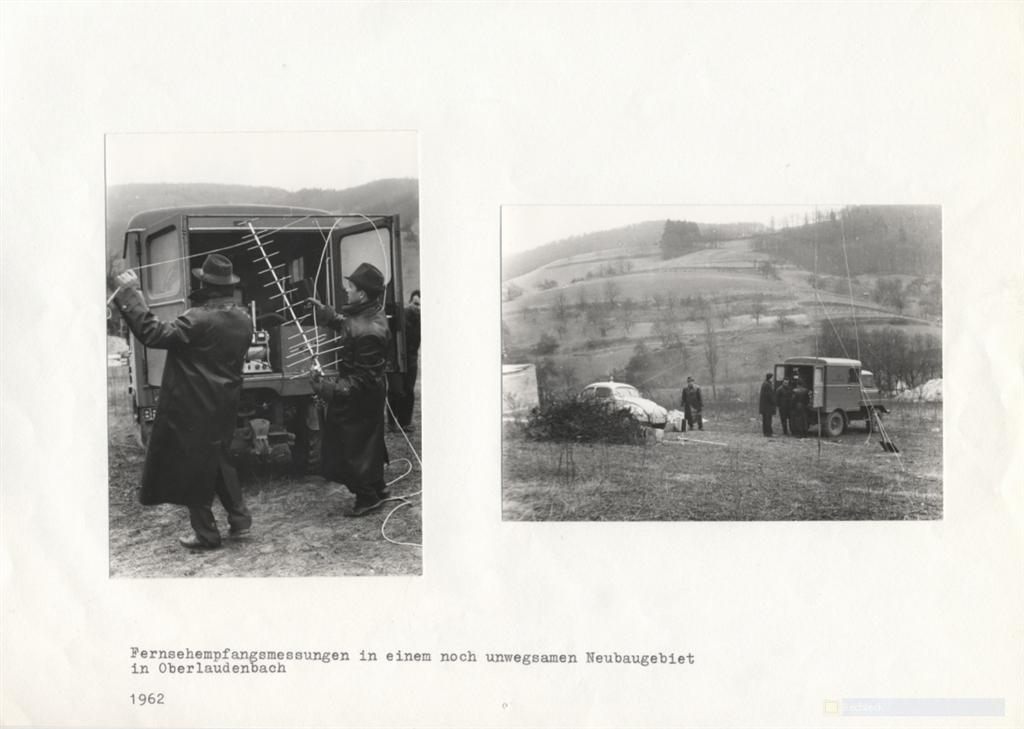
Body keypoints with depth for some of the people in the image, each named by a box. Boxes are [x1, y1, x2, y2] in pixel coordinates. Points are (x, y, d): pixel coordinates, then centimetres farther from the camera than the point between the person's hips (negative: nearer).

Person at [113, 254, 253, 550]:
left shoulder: (199, 319, -22)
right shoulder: (243, 320, 4)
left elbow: (153, 334, -26)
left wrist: (129, 295, -21)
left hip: (193, 409, -7)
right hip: (224, 406, 8)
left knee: (192, 468, 5)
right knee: (218, 460, 24)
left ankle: (206, 534, 12)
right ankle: (239, 518, 24)